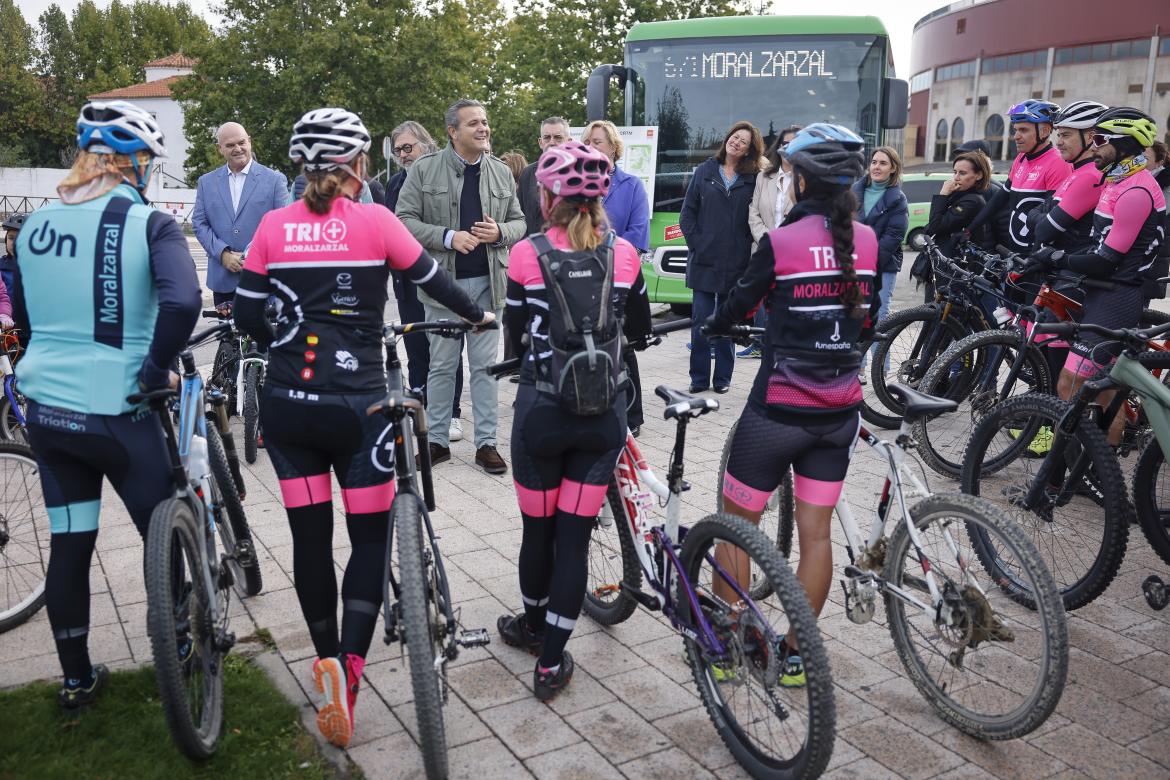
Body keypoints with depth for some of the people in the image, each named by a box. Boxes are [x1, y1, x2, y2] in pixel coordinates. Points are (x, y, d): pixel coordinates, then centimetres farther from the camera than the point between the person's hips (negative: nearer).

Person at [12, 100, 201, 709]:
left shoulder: (34, 225, 5)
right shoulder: (148, 223, -12)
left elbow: (23, 318, 16)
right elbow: (182, 302, -29)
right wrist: (155, 371, -15)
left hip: (46, 411, 6)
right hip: (117, 414, -5)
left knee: (68, 546, 16)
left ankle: (76, 679, 28)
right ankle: (179, 651, 30)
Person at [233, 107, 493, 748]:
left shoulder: (275, 226, 2)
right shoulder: (373, 221, -6)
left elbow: (247, 315, 4)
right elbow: (434, 279, 5)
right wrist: (478, 315, 24)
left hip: (287, 404, 3)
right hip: (357, 405, -3)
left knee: (310, 538, 14)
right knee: (371, 537, 9)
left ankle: (328, 662, 24)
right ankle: (347, 666, -8)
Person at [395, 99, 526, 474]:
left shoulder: (501, 172, 9)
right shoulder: (424, 168, -1)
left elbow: (518, 222, 14)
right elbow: (404, 220, -4)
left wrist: (500, 232, -9)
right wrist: (448, 237, -17)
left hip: (487, 282, 2)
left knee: (485, 365, 6)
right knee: (441, 366, 7)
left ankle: (486, 443, 14)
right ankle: (437, 440, 18)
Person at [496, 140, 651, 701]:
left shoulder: (527, 254, -9)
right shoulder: (623, 254, -2)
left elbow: (515, 332, 1)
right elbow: (641, 325, 11)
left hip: (542, 410, -1)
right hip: (603, 414, 2)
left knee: (538, 529, 17)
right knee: (575, 537, 8)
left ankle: (533, 625, 40)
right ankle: (551, 662, 14)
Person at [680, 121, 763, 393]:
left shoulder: (752, 179, 6)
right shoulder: (705, 171, 8)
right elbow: (687, 212, 5)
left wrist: (744, 249, -7)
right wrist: (696, 243, -5)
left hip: (735, 263, 0)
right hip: (704, 260, 0)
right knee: (701, 321, -1)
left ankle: (723, 378, 16)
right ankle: (699, 378, 7)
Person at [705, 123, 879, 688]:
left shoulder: (781, 242, -14)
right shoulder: (868, 241, 0)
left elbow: (738, 306, -1)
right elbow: (868, 320, 12)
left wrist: (710, 322, 20)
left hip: (778, 409, -5)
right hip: (839, 412, 5)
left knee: (736, 524, 12)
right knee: (816, 531, 12)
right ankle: (795, 654, 23)